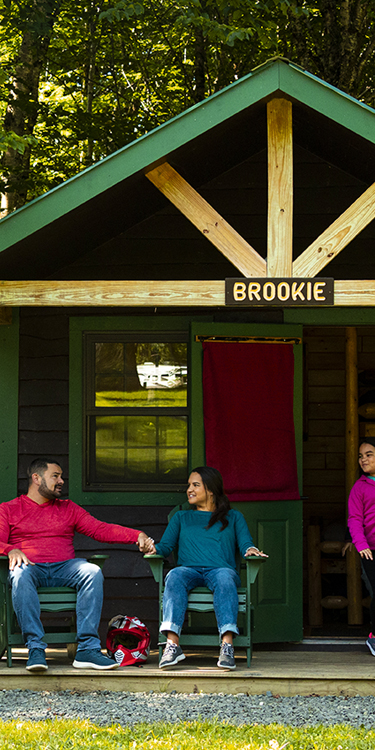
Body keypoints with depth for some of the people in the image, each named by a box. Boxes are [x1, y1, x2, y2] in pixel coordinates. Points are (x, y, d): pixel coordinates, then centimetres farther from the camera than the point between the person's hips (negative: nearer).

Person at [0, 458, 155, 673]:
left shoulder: (68, 508, 24)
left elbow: (100, 529, 15)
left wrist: (137, 535, 2)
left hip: (64, 567, 3)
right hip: (31, 566, -3)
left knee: (93, 572, -29)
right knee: (21, 575, -39)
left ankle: (87, 649, -35)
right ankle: (36, 649, -43)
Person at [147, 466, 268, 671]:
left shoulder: (233, 517, 26)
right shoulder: (181, 518, 31)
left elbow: (246, 544, 12)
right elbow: (165, 546, 18)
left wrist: (251, 550, -12)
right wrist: (152, 548, -5)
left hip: (220, 568, -1)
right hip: (189, 569, 1)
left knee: (224, 577, -40)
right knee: (175, 576, -37)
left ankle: (227, 646, -53)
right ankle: (172, 644, -50)